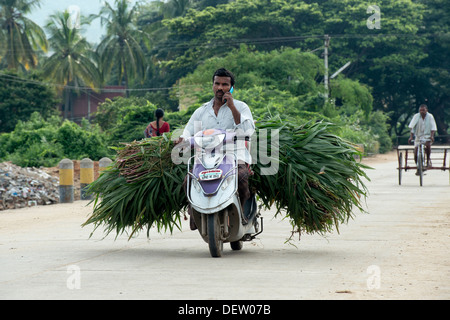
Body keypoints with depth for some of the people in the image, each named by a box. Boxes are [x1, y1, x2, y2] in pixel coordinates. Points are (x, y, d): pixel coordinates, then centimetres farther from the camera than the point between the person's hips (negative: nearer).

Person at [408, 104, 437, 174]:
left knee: (427, 144, -36)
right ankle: (418, 169, 15)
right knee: (416, 155, -7)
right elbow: (412, 127, -8)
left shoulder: (430, 116, -7)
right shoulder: (416, 116, -6)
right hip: (418, 136, 2)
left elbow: (433, 128, -10)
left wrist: (432, 136, -26)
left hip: (427, 136, -2)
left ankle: (428, 159, -12)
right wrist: (411, 137, -20)